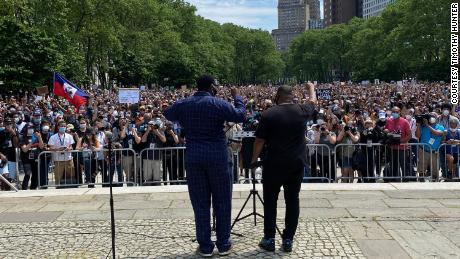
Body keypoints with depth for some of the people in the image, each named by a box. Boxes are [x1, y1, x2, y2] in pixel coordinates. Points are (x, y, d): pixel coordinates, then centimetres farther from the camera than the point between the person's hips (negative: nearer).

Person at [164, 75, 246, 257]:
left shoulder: (183, 104, 4)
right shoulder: (219, 104, -7)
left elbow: (168, 115, 23)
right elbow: (240, 116, 2)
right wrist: (237, 97, 16)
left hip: (193, 158, 3)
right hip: (217, 157, -3)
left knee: (200, 203, 7)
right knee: (222, 201, 8)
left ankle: (205, 246, 12)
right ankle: (223, 244, 15)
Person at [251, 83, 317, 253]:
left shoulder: (269, 114, -8)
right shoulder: (302, 111, 1)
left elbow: (260, 140, -7)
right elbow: (313, 103, 24)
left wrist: (254, 158, 6)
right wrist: (311, 88, 43)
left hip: (274, 164, -3)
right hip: (296, 163, 3)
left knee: (270, 201, 7)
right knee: (292, 200, 9)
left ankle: (269, 240, 11)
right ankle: (288, 240, 12)